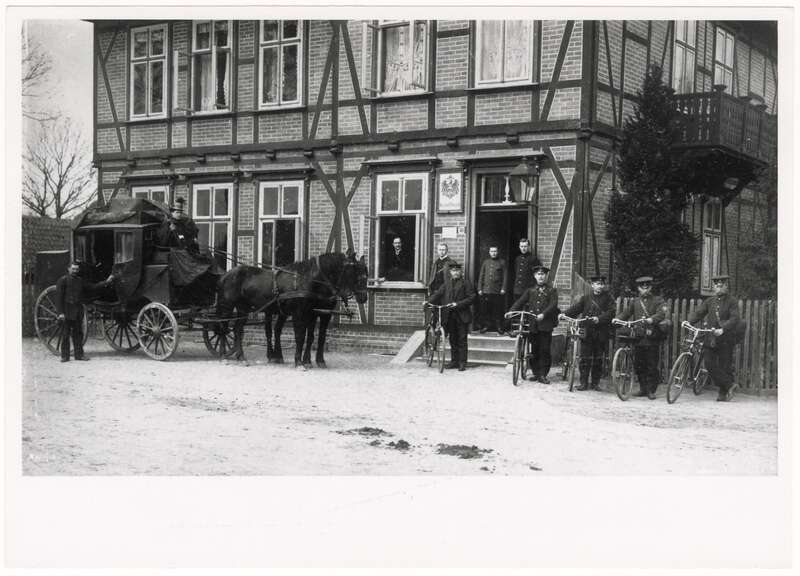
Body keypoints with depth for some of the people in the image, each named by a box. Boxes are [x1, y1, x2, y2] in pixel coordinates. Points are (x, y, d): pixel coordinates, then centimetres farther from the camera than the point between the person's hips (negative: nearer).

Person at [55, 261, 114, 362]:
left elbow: (91, 288, 20)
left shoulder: (80, 281, 15)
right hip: (67, 312, -6)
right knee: (65, 334, -1)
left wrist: (106, 282, 14)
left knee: (78, 333, 7)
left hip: (78, 311, 6)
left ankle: (79, 354, 14)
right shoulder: (63, 280, -4)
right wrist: (60, 313, -15)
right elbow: (59, 297, -8)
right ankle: (65, 356, 3)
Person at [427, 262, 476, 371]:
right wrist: (429, 302, -9)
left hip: (462, 316, -4)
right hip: (450, 316, 4)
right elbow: (437, 295, 8)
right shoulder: (446, 284, 15)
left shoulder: (465, 283, 1)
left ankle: (462, 363, 1)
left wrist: (458, 304, -15)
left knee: (462, 340, -2)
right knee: (453, 340, 9)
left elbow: (471, 297, -6)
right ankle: (454, 361, 18)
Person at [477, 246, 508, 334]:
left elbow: (505, 276, 2)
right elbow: (481, 276, 13)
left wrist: (503, 288, -6)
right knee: (485, 310, 1)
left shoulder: (502, 262, 7)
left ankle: (498, 327, 5)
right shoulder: (485, 262, 14)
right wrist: (479, 288, 5)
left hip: (498, 291, -2)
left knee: (498, 310, -1)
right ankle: (485, 326, 9)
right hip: (486, 290, 2)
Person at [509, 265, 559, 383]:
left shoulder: (552, 291, 7)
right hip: (532, 324, 3)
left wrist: (543, 314, -22)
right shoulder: (530, 290, 17)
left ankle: (542, 375, 0)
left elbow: (553, 305, -6)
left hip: (545, 324, -3)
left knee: (544, 350, -4)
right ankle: (535, 372, 14)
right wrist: (511, 311, -9)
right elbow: (520, 302, 8)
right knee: (534, 349, 4)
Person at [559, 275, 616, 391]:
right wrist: (564, 314, -16)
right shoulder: (585, 298, 12)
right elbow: (576, 308, 2)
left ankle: (595, 383, 14)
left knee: (598, 359, 5)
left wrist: (599, 318, -21)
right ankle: (584, 383, 3)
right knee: (585, 358, -3)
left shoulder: (608, 298, 8)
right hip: (587, 332, 0)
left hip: (601, 333, 0)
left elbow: (611, 311, -5)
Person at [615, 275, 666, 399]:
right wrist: (617, 319, -13)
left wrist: (652, 319, -30)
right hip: (638, 337, 3)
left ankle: (651, 390, 6)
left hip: (652, 338, -3)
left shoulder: (657, 300, 5)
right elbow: (626, 313, 7)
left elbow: (661, 313, -11)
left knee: (652, 366, -2)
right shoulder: (634, 302, 16)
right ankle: (643, 388, 18)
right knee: (638, 365, 6)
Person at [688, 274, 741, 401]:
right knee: (709, 364, -8)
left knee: (725, 366, 0)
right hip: (712, 338, 4)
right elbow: (698, 313, 5)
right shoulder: (709, 301, 13)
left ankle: (723, 393, 10)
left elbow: (734, 319, -13)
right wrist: (688, 321, -14)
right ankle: (729, 384, 2)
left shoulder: (731, 301, 0)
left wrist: (723, 329, -28)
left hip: (726, 338, -4)